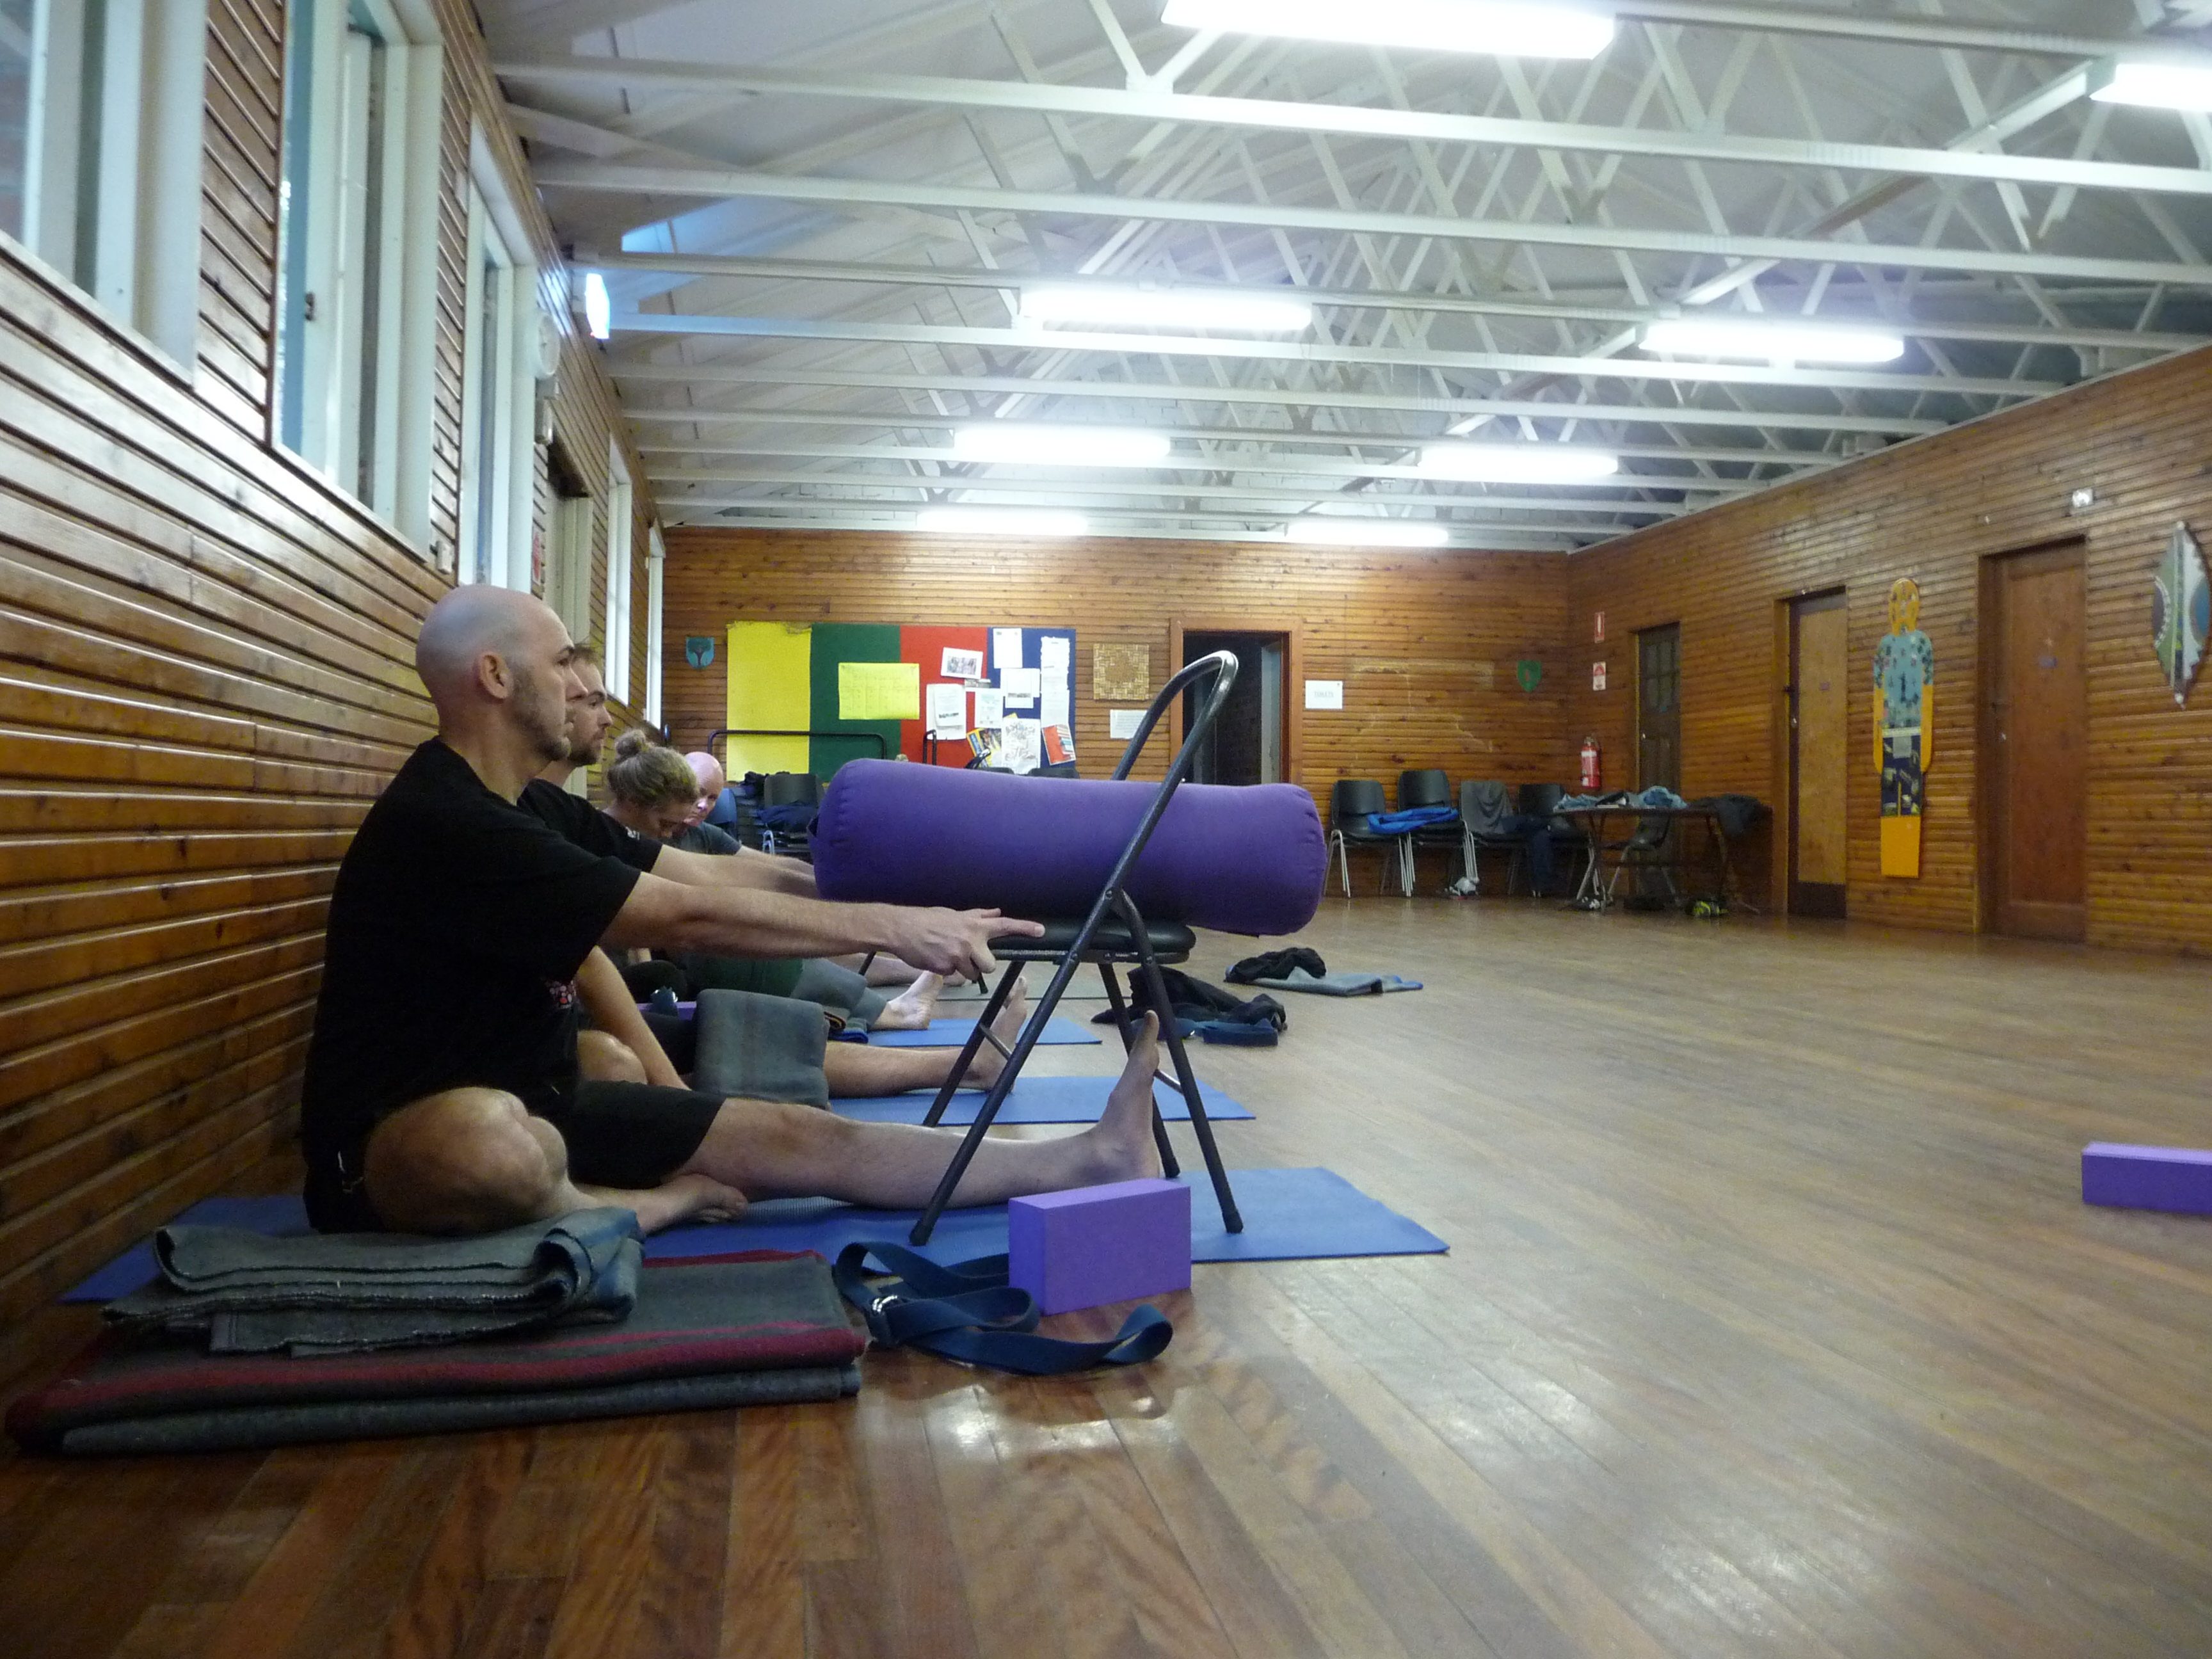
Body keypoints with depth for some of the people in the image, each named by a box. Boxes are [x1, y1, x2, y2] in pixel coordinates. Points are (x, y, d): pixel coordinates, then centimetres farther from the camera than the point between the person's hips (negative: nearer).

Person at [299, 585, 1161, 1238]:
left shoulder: (516, 810, 8)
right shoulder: (444, 824, -24)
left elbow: (710, 873, 6)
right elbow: (689, 918, -25)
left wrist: (886, 909, 4)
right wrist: (891, 926, -19)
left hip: (534, 1103, 9)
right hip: (407, 1144, -8)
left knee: (799, 1135, -1)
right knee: (493, 1143, -45)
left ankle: (1085, 1158, 1)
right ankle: (653, 1206, -11)